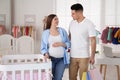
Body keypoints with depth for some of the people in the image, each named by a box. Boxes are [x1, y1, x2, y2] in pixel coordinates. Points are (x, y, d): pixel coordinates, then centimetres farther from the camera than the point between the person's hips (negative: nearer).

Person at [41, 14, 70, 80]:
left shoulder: (62, 31, 6)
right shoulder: (45, 33, 3)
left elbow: (68, 44, 7)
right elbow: (43, 47, 3)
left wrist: (61, 44, -11)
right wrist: (46, 54, -15)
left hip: (61, 59, 1)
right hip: (51, 59, -1)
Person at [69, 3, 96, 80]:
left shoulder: (89, 24, -10)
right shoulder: (72, 23, 6)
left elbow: (93, 41, -10)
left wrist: (92, 56, -13)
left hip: (84, 56, -5)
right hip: (72, 55, 5)